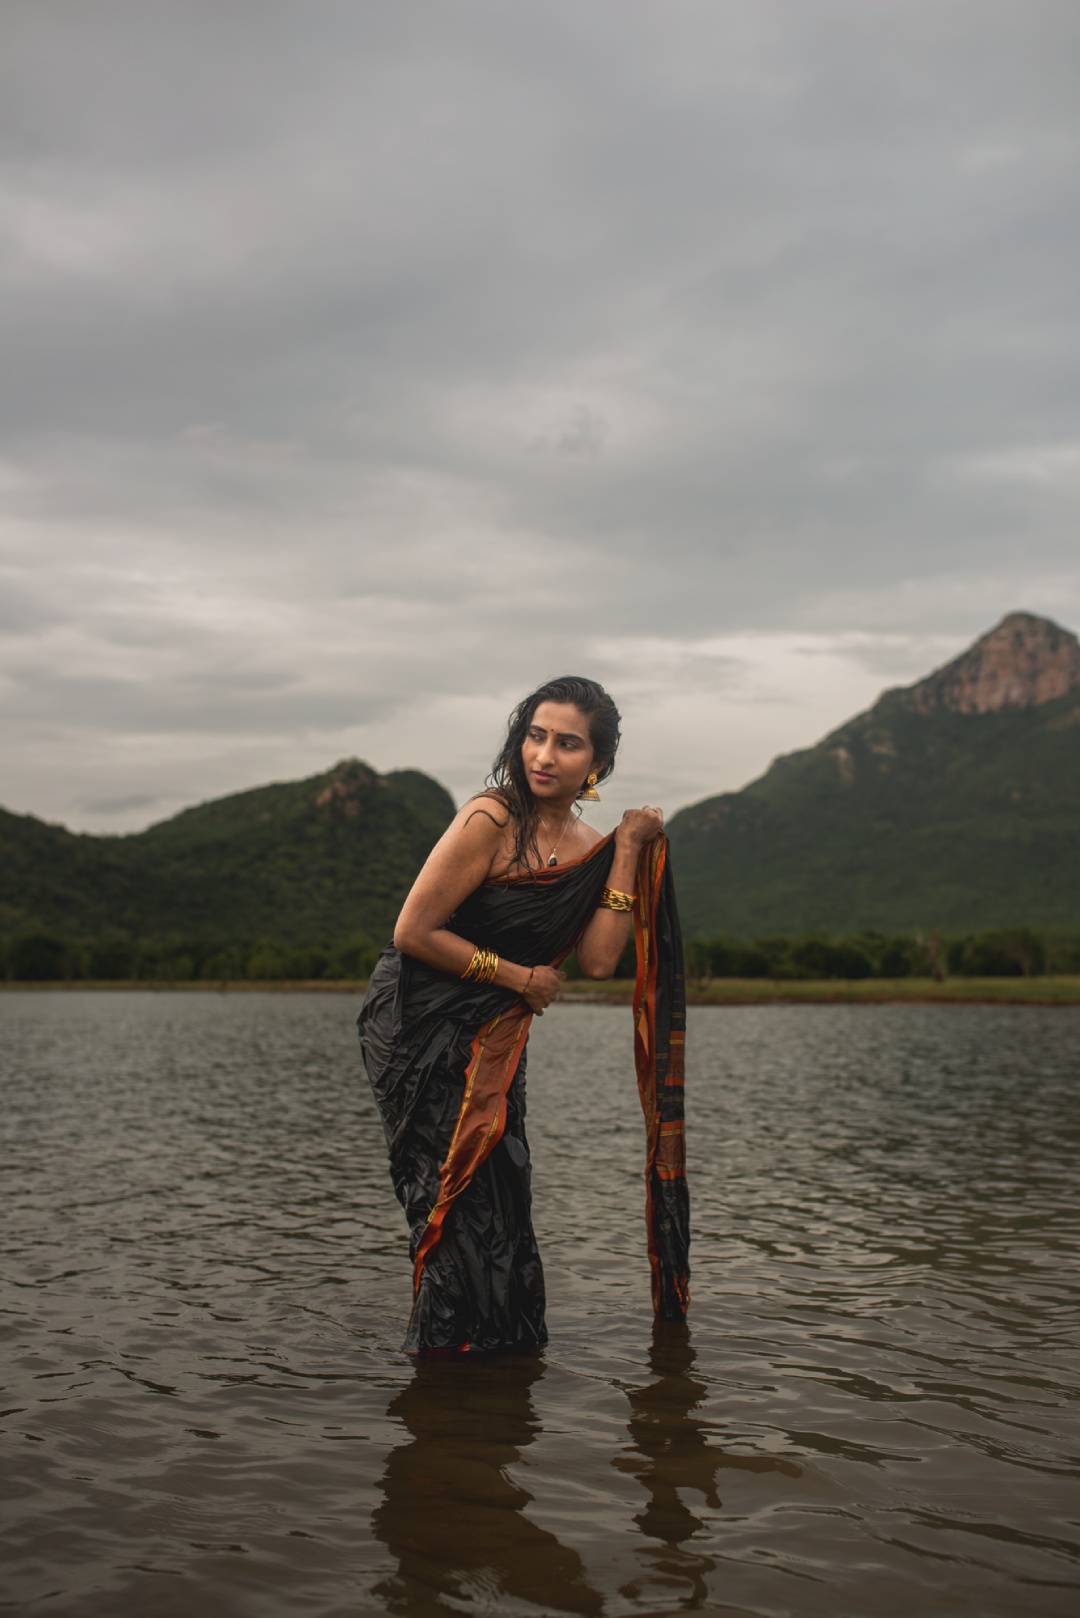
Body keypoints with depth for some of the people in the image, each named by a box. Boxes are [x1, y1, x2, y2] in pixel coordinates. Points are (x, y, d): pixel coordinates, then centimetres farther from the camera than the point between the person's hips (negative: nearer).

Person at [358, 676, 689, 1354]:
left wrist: (629, 849, -10)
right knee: (461, 1192, -6)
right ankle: (451, 1345, 10)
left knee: (502, 1190, 10)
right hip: (419, 1024, -7)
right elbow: (413, 932, -19)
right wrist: (520, 977, -11)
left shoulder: (589, 844, 2)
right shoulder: (489, 821, -19)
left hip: (494, 1035, 7)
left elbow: (598, 959, -9)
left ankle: (504, 1347, 24)